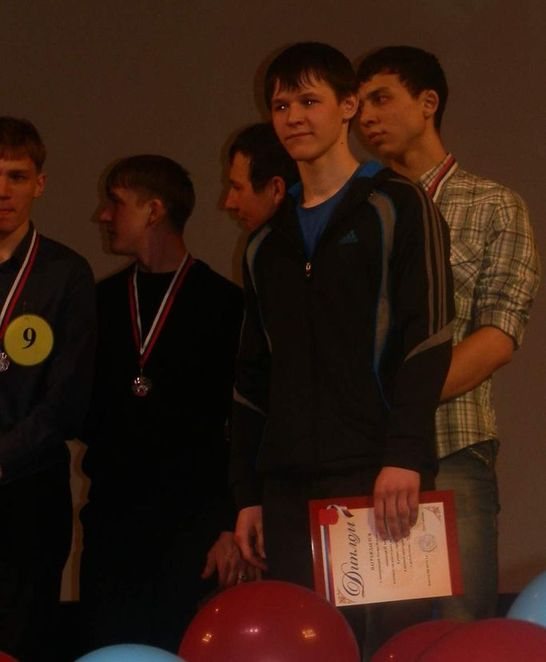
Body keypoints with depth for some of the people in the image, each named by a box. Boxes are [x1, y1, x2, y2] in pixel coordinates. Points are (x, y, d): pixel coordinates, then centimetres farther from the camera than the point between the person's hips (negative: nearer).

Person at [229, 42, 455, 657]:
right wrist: (247, 493, 13)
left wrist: (405, 455, -18)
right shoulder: (266, 244, 20)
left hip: (378, 474, -5)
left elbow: (428, 337, -7)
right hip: (289, 485, 5)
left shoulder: (397, 208, 2)